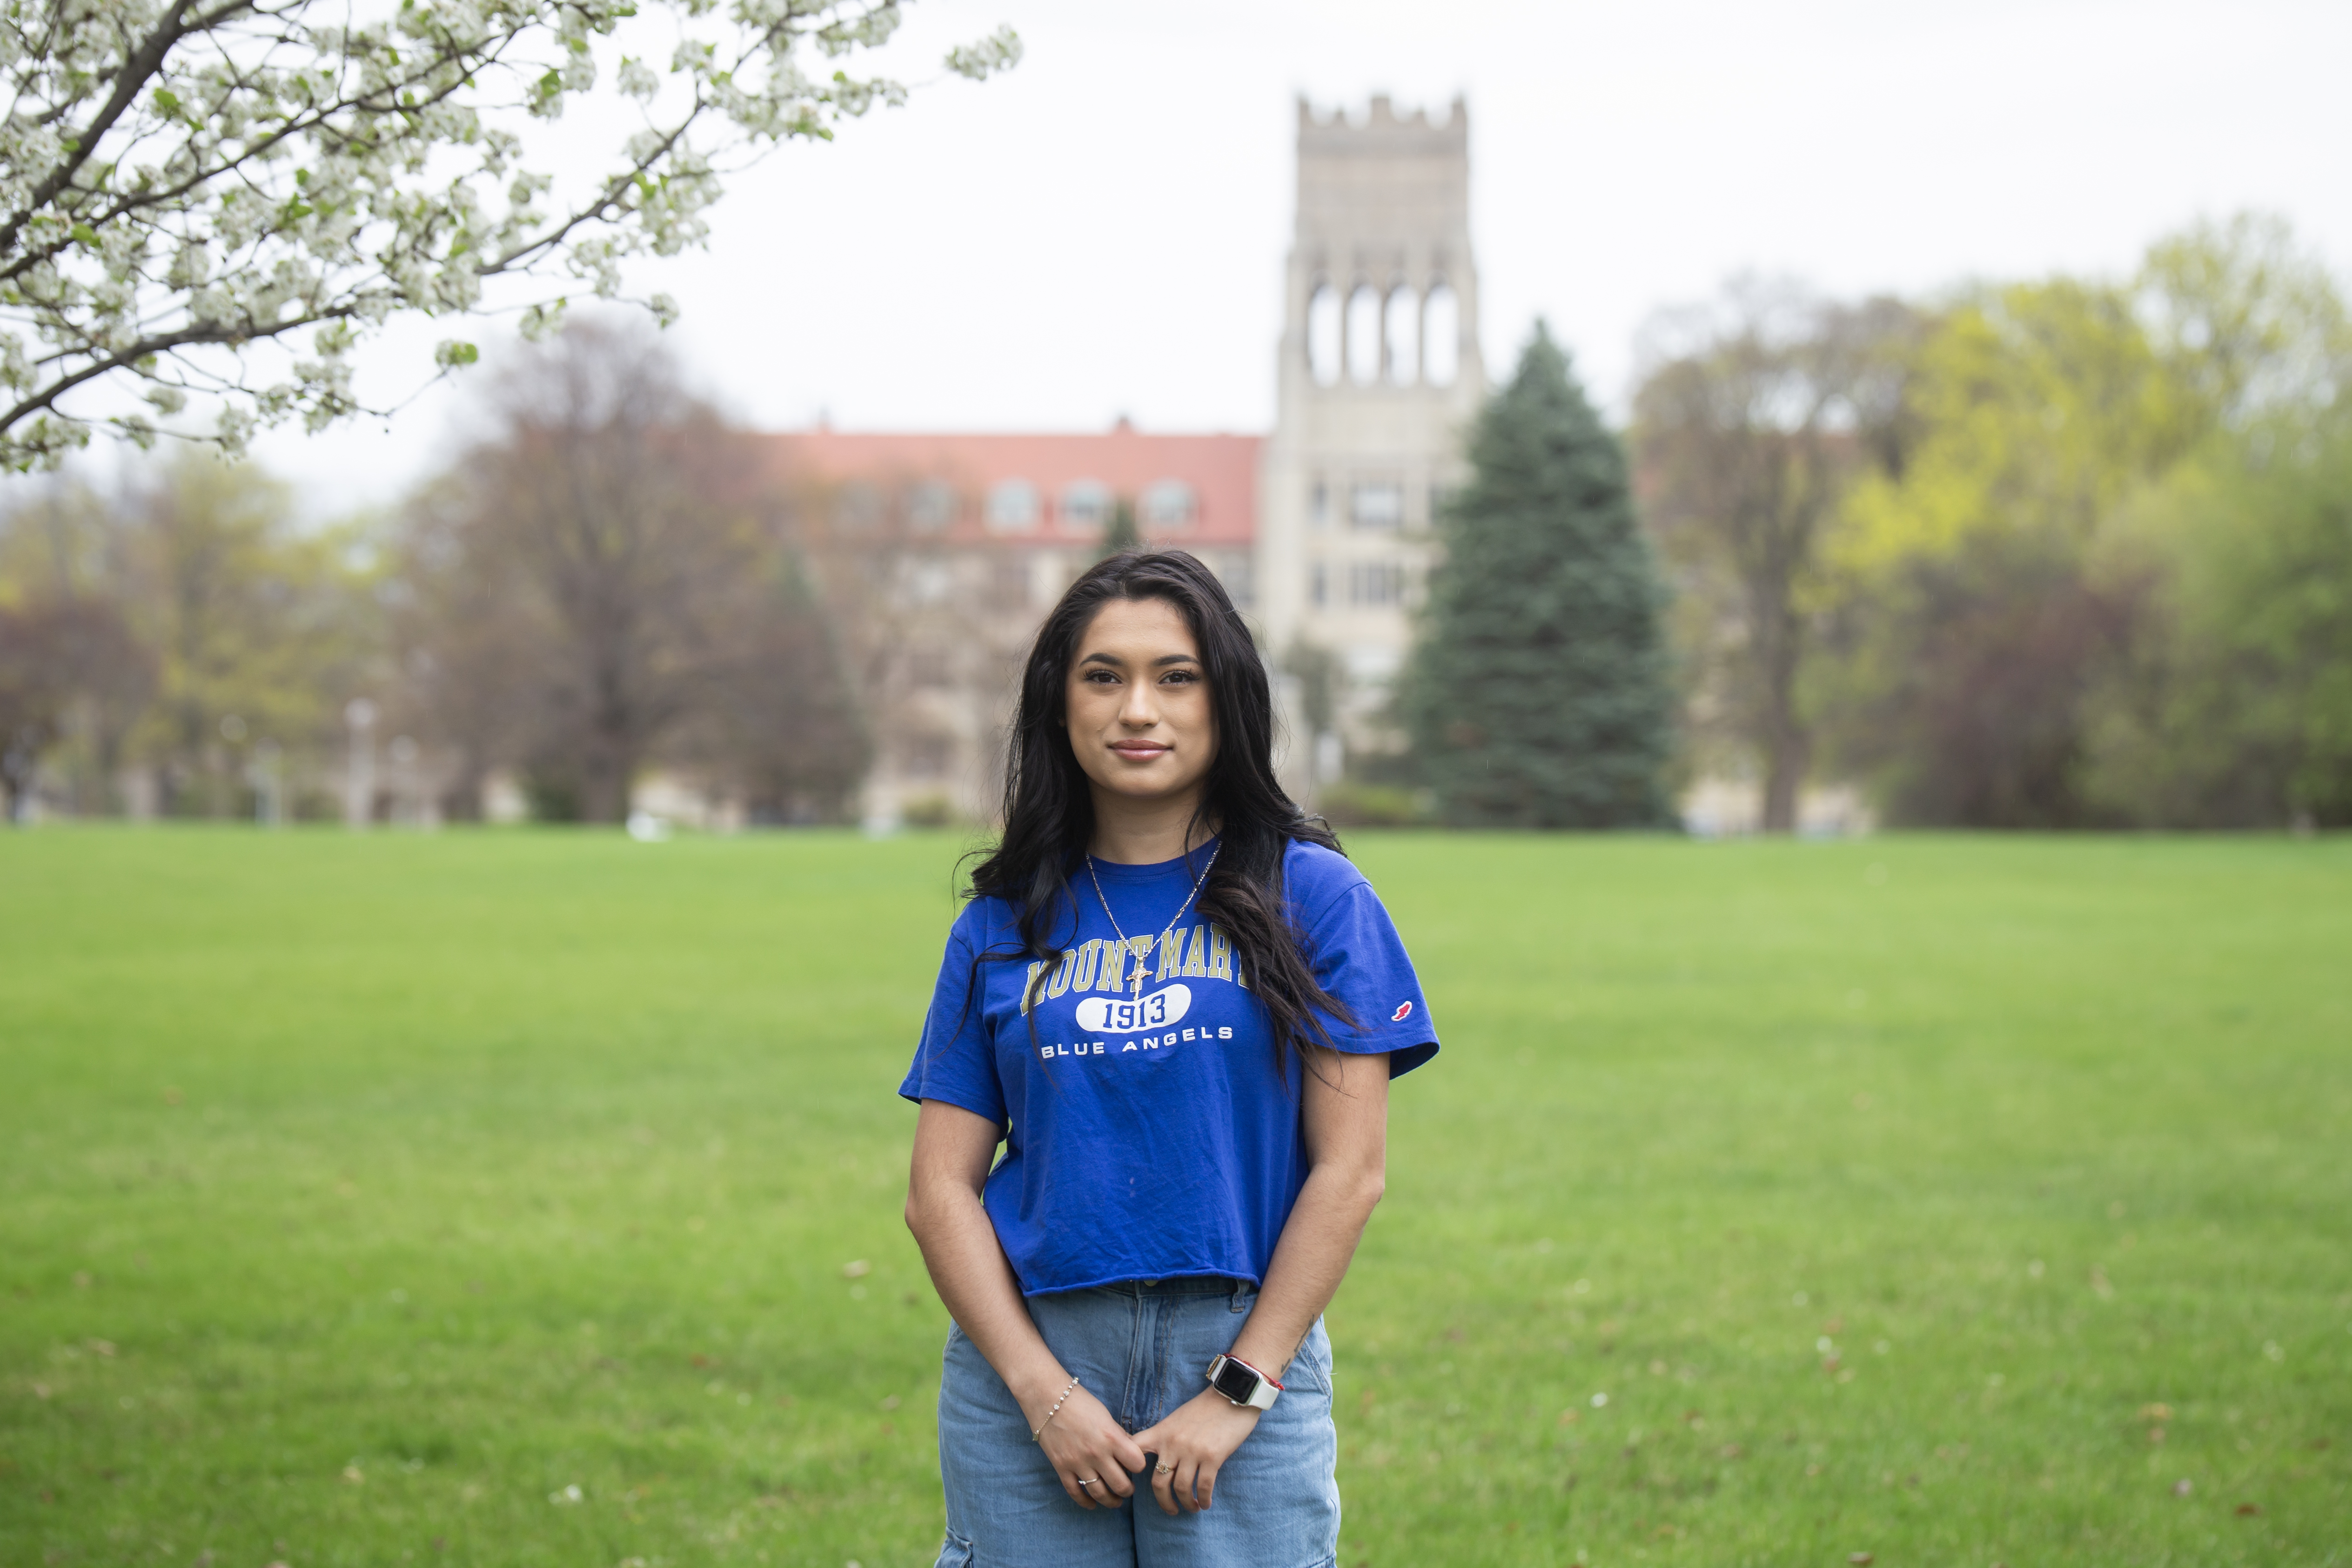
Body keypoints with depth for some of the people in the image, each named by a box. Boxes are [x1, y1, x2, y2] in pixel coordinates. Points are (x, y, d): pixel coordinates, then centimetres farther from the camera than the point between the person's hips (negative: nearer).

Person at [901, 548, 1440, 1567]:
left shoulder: (1311, 897, 1)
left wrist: (1239, 1392, -8)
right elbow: (940, 1191, 4)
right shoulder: (1004, 926, 7)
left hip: (1245, 1358, -1)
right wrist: (1045, 1393, -7)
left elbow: (1350, 1169, -3)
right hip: (1027, 1359, 2)